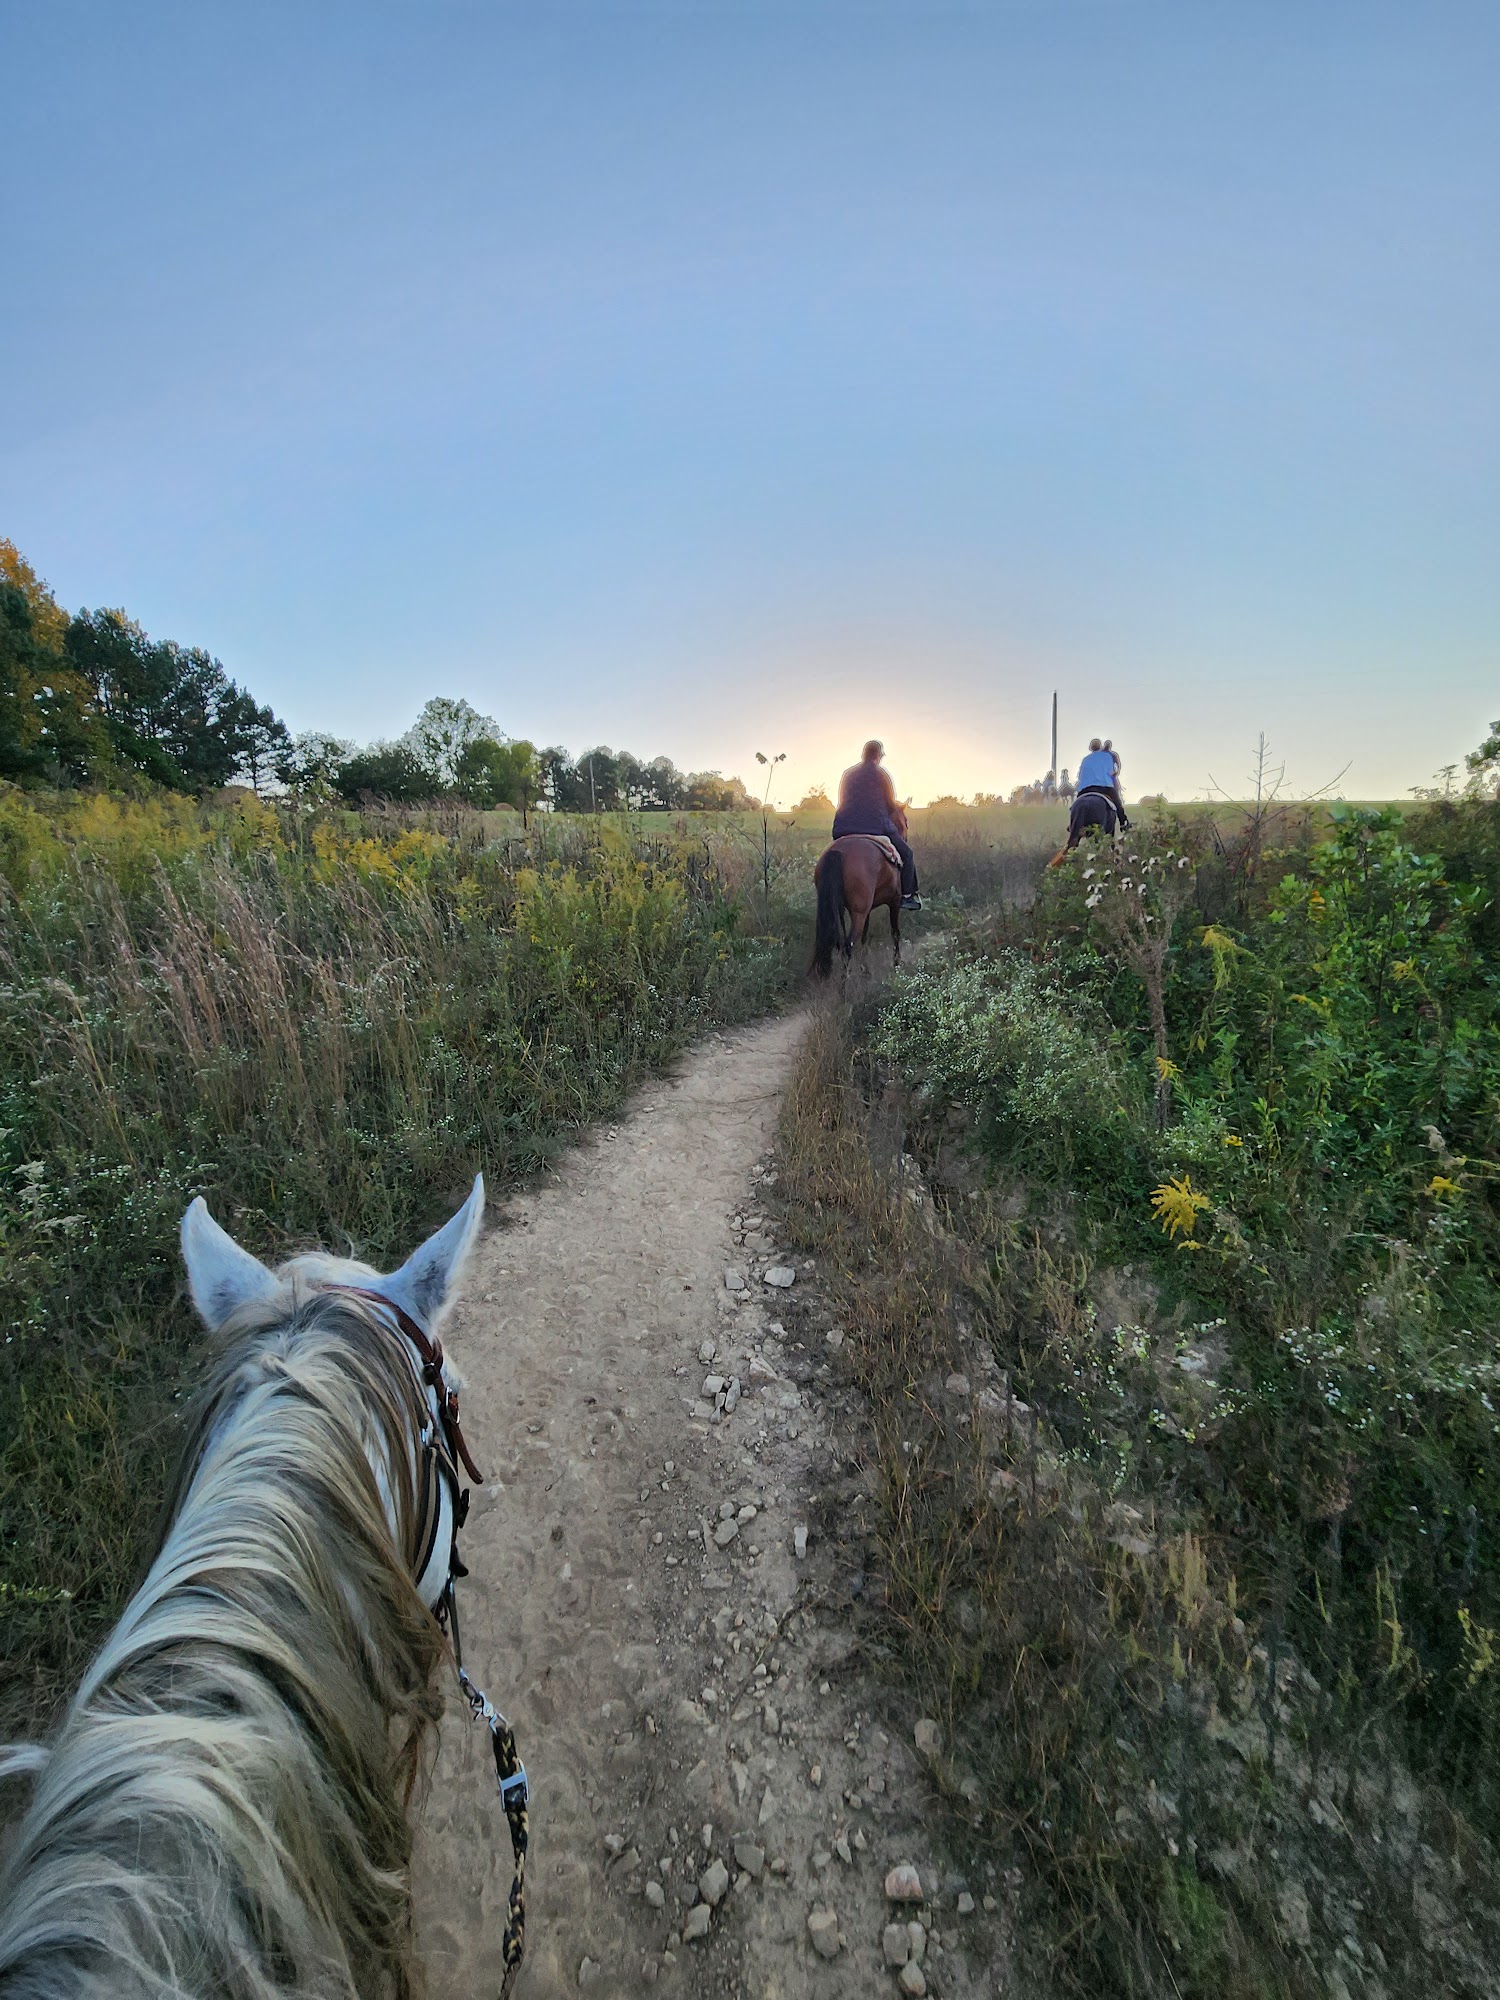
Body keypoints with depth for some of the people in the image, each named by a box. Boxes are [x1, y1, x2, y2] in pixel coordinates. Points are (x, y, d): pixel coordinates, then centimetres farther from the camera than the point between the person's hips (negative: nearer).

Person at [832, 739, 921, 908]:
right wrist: (902, 825, 21)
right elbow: (892, 806, 4)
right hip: (876, 826, -4)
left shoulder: (848, 773, 15)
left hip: (843, 828, 4)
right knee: (907, 854, 13)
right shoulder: (882, 774, 2)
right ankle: (907, 896, 8)